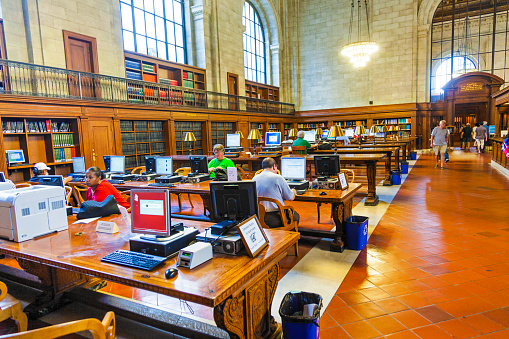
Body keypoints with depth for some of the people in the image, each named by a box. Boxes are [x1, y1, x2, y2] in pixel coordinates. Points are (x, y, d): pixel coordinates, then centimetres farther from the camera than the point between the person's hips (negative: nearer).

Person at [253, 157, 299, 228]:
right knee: (296, 216, 21)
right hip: (275, 219, -6)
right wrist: (293, 191, 24)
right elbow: (291, 198, -1)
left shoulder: (254, 179, 5)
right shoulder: (278, 178, -10)